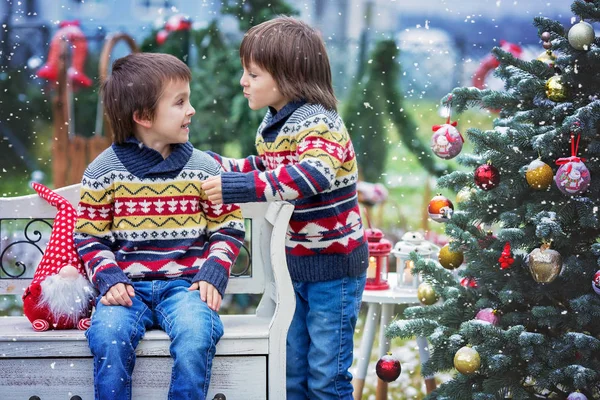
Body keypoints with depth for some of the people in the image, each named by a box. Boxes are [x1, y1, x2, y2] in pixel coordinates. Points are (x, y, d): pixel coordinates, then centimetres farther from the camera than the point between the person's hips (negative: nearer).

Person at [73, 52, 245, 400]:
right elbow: (89, 235, 6)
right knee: (109, 337, -30)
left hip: (184, 283, 1)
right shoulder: (105, 171, 3)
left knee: (197, 335, -31)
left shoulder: (203, 167, 6)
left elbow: (229, 228, 11)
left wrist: (212, 274, -4)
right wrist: (109, 279, -9)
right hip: (127, 285, 0)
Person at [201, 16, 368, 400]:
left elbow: (313, 175, -41)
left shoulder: (319, 123, -21)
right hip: (293, 263, 9)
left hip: (333, 266, -9)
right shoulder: (272, 124, 6)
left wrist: (239, 187, -45)